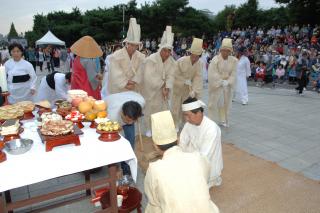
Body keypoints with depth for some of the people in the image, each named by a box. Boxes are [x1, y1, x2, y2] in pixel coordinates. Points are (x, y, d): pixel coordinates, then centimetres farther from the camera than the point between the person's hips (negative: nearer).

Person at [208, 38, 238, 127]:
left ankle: (223, 120, 28)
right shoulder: (215, 59, -15)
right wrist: (221, 82, -22)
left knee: (226, 103, 12)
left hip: (228, 85, 4)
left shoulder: (234, 60, -4)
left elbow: (233, 73, -4)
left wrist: (228, 82, -19)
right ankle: (212, 121, 15)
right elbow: (213, 74, -18)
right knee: (214, 102, 3)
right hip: (216, 85, -4)